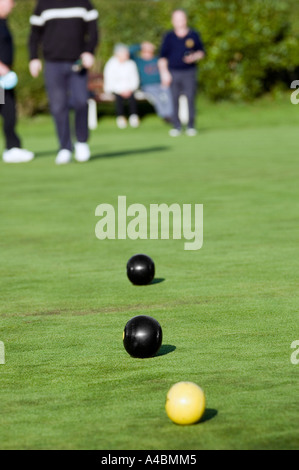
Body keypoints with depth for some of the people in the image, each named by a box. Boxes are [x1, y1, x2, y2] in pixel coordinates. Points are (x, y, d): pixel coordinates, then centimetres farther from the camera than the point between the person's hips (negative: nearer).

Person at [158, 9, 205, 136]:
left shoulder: (194, 35, 6)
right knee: (174, 100, 0)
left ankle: (191, 126, 3)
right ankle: (176, 126, 7)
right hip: (173, 72, 0)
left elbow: (201, 52, 13)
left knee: (191, 98, -5)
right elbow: (162, 57, 6)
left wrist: (194, 57, -9)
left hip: (189, 72, 0)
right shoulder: (169, 37, 6)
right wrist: (164, 73, -4)